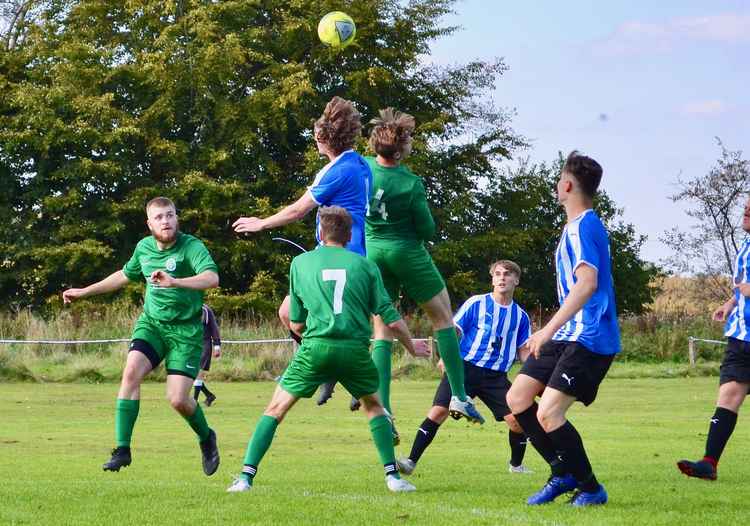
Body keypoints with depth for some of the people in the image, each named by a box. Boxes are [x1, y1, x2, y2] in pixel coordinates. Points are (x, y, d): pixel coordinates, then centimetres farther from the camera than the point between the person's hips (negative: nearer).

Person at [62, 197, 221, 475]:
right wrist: (84, 291, 32)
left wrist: (174, 282, -46)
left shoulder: (192, 246, -14)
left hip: (185, 330, -4)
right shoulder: (144, 247, 5)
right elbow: (125, 275, 26)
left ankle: (206, 438, 21)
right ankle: (122, 449, -16)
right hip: (151, 322, 4)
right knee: (131, 371, -22)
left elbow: (212, 278, -32)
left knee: (178, 400, -12)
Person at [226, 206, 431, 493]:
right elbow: (390, 317, 8)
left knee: (276, 408, 10)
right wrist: (411, 346, 25)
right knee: (374, 405, 25)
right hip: (356, 348, 1)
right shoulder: (364, 265, 11)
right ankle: (392, 475, 14)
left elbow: (296, 324, 14)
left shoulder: (301, 263, 12)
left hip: (316, 347, -1)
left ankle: (246, 477, 0)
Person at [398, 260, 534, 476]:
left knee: (516, 419, -8)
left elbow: (523, 350, 16)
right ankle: (411, 460, -12)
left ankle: (516, 464, 19)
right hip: (466, 367, -3)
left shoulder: (520, 316, 11)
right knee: (439, 411, -17)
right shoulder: (476, 303, 2)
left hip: (496, 376, 3)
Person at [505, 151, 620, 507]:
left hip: (589, 339, -10)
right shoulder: (579, 225, 17)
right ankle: (564, 473, 12)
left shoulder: (582, 226, -15)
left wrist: (550, 329, -33)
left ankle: (590, 488, -2)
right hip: (570, 336, 10)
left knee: (548, 414, -17)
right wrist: (553, 331, 31)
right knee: (517, 396, 7)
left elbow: (587, 283, -29)